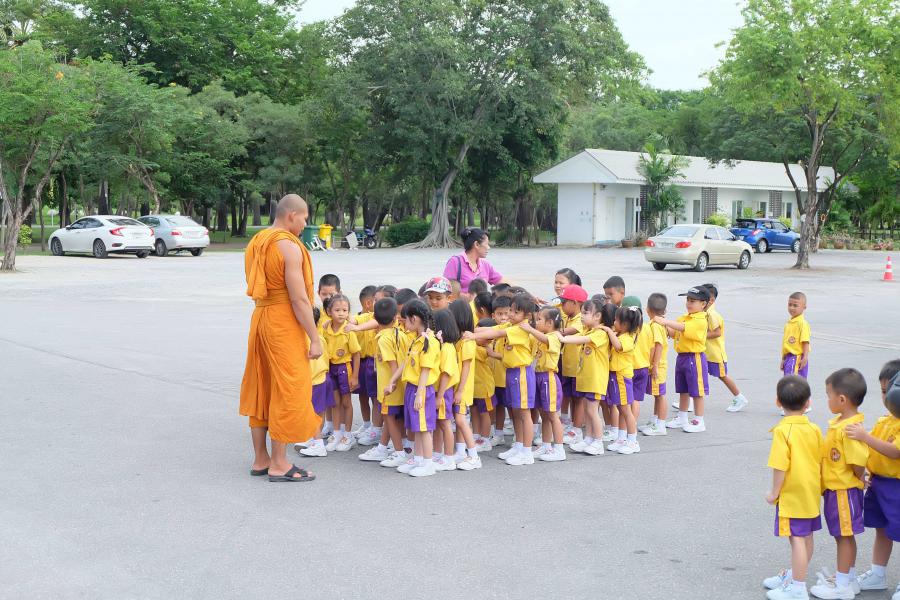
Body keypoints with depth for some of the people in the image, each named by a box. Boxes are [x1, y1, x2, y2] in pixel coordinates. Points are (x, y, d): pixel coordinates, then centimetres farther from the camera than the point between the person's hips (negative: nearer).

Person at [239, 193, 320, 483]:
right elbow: (299, 299, -19)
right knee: (287, 392, -1)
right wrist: (314, 339, -14)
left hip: (260, 318, 9)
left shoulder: (256, 243, 12)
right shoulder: (289, 246, -15)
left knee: (260, 390, 14)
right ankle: (279, 464, 3)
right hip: (284, 323, -9)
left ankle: (260, 459, 22)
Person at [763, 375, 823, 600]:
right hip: (811, 493, 8)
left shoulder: (782, 431, -18)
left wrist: (774, 492, -9)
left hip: (792, 495, -8)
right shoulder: (814, 429, 2)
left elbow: (780, 466, -21)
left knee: (797, 539, -2)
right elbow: (821, 461, 8)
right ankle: (794, 575, 36)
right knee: (806, 537, 18)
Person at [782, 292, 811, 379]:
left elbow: (805, 342, -16)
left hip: (797, 358, -9)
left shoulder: (802, 323, -12)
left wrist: (805, 358, -22)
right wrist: (783, 359, 22)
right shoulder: (788, 323, 14)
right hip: (788, 358, 9)